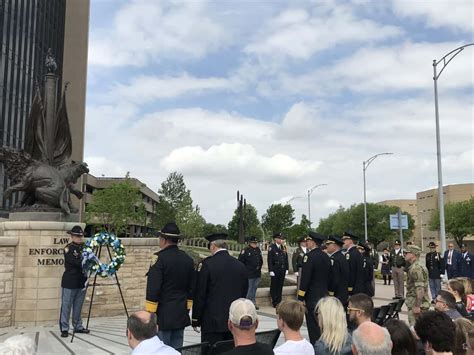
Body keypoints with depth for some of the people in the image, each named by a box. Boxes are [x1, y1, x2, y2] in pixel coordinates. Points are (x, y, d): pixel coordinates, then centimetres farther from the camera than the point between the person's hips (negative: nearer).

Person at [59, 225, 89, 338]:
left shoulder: (84, 247, 10)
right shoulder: (68, 248, -8)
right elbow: (75, 262, -20)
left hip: (81, 282, 5)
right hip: (69, 282, -5)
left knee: (78, 306, 13)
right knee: (66, 306, 1)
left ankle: (78, 326, 22)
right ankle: (64, 329, 9)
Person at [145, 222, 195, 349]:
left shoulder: (159, 258, -14)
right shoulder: (188, 259, 7)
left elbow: (153, 289, -16)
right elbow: (191, 288, 14)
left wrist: (149, 314, -10)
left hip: (162, 315, -6)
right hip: (181, 315, 6)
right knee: (177, 350, 12)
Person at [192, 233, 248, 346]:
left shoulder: (207, 264, -9)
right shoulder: (241, 265, 5)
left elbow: (200, 295, -8)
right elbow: (244, 293, 11)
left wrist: (195, 320, 1)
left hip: (212, 323, -5)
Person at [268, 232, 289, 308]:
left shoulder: (283, 248, 10)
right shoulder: (272, 248, -8)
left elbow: (286, 259, 13)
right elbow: (269, 260, -11)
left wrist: (286, 269, 8)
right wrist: (271, 270, -15)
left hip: (282, 270, 5)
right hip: (275, 270, -5)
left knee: (280, 286, 11)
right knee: (274, 286, 3)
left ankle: (279, 301, 20)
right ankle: (274, 302, 11)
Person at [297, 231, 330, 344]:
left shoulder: (309, 256, -16)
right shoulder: (326, 256, 7)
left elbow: (305, 279, -18)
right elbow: (328, 276, 13)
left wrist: (300, 298, -13)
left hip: (312, 297, -8)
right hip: (324, 295, 8)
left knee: (313, 325, 0)